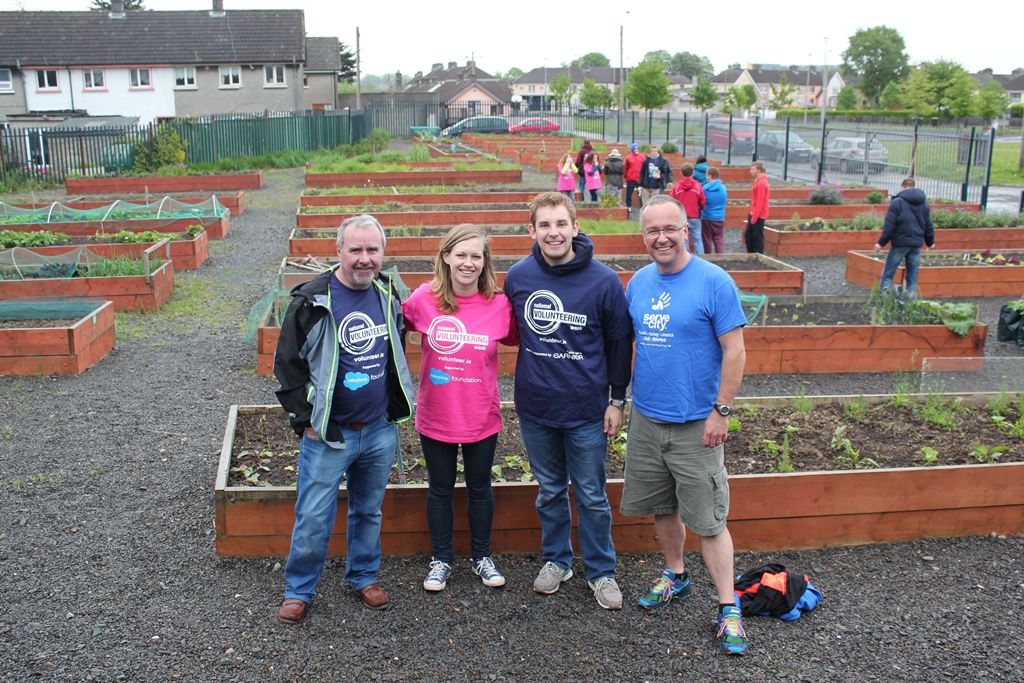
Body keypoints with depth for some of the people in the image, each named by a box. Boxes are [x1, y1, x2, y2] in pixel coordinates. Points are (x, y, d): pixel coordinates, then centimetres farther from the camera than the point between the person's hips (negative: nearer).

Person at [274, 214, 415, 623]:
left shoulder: (388, 294, 2)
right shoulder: (312, 302, -13)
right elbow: (288, 366, -7)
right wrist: (306, 420, -9)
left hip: (380, 431, 4)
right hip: (327, 434, -4)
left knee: (369, 511, 17)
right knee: (313, 519, 1)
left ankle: (364, 577, 36)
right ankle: (299, 590, 21)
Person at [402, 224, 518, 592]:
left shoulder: (499, 304, -9)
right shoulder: (425, 299, -10)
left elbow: (519, 339, 8)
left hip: (482, 419, 0)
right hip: (436, 418, 0)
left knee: (479, 489, 17)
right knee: (440, 490, 15)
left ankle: (482, 557, 37)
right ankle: (441, 559, 34)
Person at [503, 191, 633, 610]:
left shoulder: (603, 280, -11)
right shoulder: (517, 277, -4)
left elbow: (619, 343, -2)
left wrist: (617, 400, -1)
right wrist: (531, 373, 9)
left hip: (587, 410, -2)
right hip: (535, 407, 3)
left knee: (591, 496, 9)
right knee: (549, 490, 17)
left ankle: (601, 571, 26)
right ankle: (556, 559, 35)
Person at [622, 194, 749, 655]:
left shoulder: (714, 282, -12)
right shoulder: (639, 282, 6)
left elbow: (734, 351, -12)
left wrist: (721, 411, -14)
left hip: (695, 424, -5)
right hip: (646, 417, 6)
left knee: (709, 520, -1)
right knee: (661, 507, 18)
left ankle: (728, 608, 12)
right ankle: (675, 576, 39)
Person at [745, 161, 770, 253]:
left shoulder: (761, 183, -18)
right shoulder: (758, 181, 14)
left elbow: (760, 202, -21)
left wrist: (754, 217, -20)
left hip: (758, 216, -10)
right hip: (754, 215, 10)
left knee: (758, 238, -3)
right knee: (748, 235, 15)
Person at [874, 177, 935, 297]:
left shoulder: (897, 202, -6)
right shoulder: (923, 203, 11)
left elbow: (889, 225, -11)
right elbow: (928, 225, 16)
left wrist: (881, 242, -7)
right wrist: (930, 241, 27)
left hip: (900, 243, -5)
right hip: (916, 243, 5)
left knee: (888, 274, 1)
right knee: (912, 275, 10)